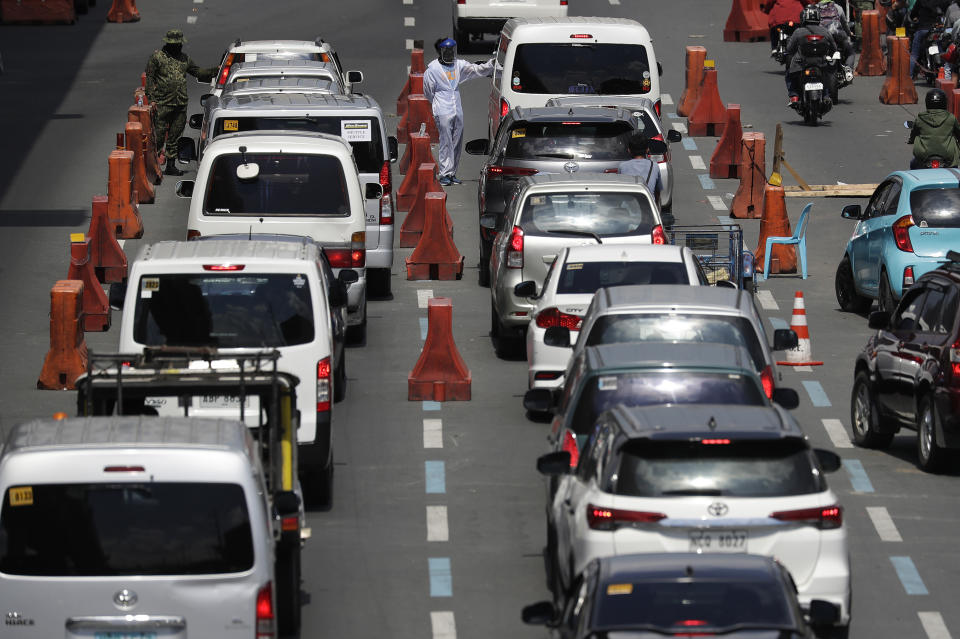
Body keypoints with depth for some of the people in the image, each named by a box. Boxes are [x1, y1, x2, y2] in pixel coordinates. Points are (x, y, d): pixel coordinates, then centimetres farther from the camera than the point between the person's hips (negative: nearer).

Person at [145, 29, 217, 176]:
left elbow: (198, 72, 22)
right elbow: (149, 78, -5)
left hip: (180, 103, 6)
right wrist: (151, 98, -12)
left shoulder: (184, 58, 14)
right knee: (159, 135, -6)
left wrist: (216, 70, 11)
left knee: (175, 136, 9)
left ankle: (171, 165, 15)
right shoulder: (157, 57, -3)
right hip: (163, 103, -6)